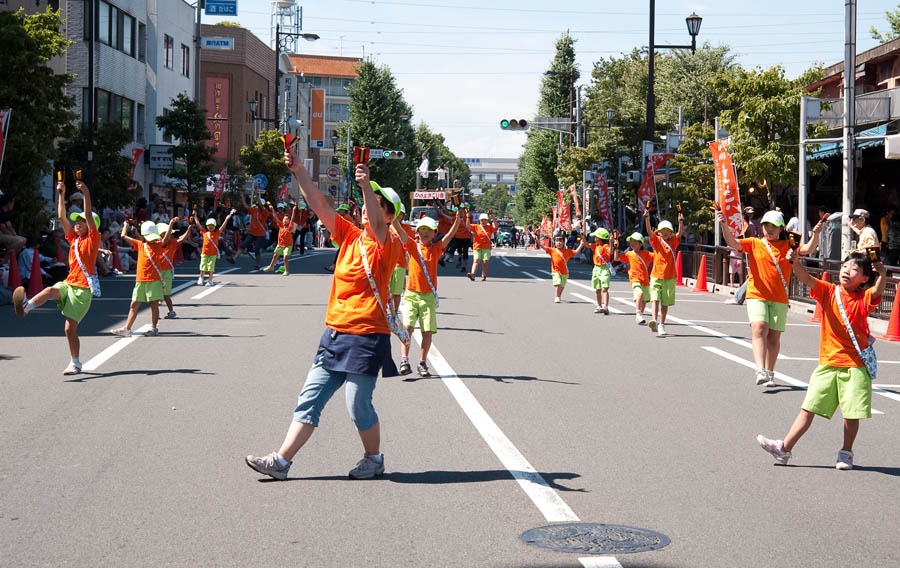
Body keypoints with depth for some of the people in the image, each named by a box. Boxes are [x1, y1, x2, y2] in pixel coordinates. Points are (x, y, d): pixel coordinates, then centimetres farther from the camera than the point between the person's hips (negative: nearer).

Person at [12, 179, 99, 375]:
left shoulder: (93, 239, -2)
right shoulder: (73, 238, 15)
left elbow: (89, 215, -14)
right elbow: (62, 217, 14)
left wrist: (86, 194, -23)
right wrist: (61, 194, 8)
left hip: (83, 289, -5)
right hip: (68, 283, 5)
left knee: (70, 328, -7)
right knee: (51, 290, -30)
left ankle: (75, 363, 5)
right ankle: (26, 305, -60)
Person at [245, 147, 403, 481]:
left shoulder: (388, 247, -6)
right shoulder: (349, 236, 10)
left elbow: (377, 226, -27)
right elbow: (319, 205, 4)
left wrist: (367, 185, -43)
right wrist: (299, 171, -8)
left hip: (367, 337, -6)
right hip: (335, 333, 6)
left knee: (358, 406, -2)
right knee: (310, 398, 5)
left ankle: (374, 459, 21)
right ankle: (281, 461, 6)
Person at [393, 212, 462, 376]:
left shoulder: (436, 249, 6)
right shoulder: (413, 246, 3)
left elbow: (449, 235, -6)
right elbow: (400, 232, -10)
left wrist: (457, 221, -23)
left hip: (429, 296, 1)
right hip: (411, 294, -1)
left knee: (428, 331, -1)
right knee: (407, 326, -15)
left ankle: (422, 363, 12)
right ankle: (404, 361, -15)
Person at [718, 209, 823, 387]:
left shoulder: (788, 246, 9)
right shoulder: (754, 244, 7)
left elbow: (808, 249, -4)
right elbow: (732, 242, -7)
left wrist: (815, 235, -23)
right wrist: (724, 225, -24)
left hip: (779, 299, 2)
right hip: (756, 295, -2)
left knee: (774, 335, 4)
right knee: (759, 329, -19)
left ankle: (769, 373, 18)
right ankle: (760, 371, -28)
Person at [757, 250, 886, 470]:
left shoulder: (864, 299, -2)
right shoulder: (828, 292, 1)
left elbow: (877, 291, -23)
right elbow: (806, 279, -13)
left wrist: (882, 275, -40)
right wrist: (796, 262, -31)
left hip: (855, 366, -2)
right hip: (828, 363, 2)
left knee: (852, 414, 3)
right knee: (808, 407, 3)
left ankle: (846, 453, 22)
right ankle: (785, 448, 6)